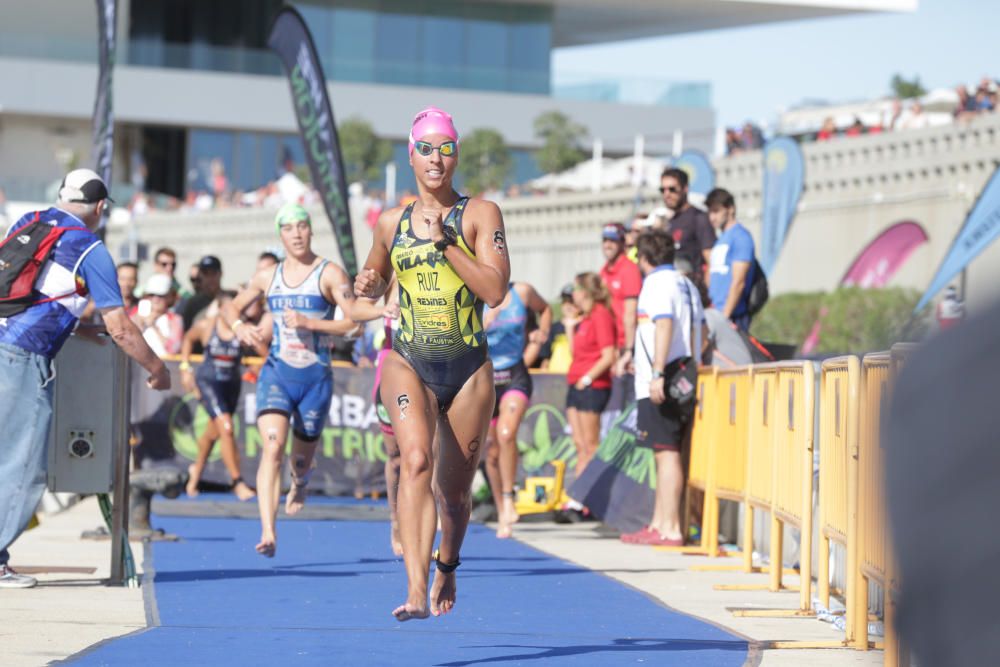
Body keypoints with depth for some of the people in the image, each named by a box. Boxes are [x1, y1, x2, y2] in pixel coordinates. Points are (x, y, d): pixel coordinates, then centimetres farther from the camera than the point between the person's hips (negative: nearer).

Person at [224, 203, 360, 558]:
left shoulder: (329, 274, -3)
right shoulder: (268, 277, 9)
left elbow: (354, 320, -13)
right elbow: (231, 307, 22)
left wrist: (310, 322, -21)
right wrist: (239, 326, 0)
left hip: (316, 377, -1)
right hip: (277, 372, 1)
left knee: (302, 457, 12)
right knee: (273, 446, -21)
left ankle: (300, 483, 53)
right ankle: (268, 533, -29)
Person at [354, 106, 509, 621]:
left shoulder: (480, 214, -1)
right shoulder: (390, 222, 8)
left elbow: (495, 291, -13)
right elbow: (376, 282, 26)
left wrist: (446, 241, -18)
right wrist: (367, 285, 3)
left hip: (469, 370, 0)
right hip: (408, 365, 0)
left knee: (455, 490, 9)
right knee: (416, 460, -25)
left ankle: (447, 565, 43)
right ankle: (416, 592, -35)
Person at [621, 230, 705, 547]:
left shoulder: (657, 283, -8)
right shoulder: (686, 284, 19)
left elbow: (664, 325, -20)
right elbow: (699, 330, 23)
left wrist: (658, 373, -25)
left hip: (662, 386, -9)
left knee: (666, 452, -10)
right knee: (665, 452, 13)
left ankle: (670, 529, -12)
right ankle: (658, 524, 17)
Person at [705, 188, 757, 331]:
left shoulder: (740, 237, -8)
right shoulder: (720, 240, 19)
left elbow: (738, 282, -15)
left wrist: (725, 315, -18)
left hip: (732, 316, -8)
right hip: (717, 314, 8)